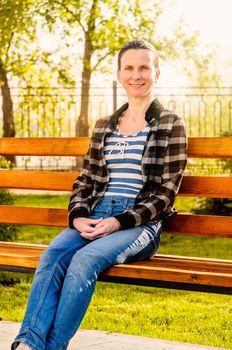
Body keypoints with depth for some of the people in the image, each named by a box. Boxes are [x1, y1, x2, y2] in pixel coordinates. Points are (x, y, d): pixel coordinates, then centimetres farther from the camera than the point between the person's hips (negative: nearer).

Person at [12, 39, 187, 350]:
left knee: (85, 260, -33)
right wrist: (78, 217, -3)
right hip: (94, 218, 4)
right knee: (53, 255, -27)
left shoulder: (170, 124, 3)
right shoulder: (104, 127, 18)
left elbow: (166, 192, -2)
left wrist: (120, 222, -14)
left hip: (141, 223, -4)